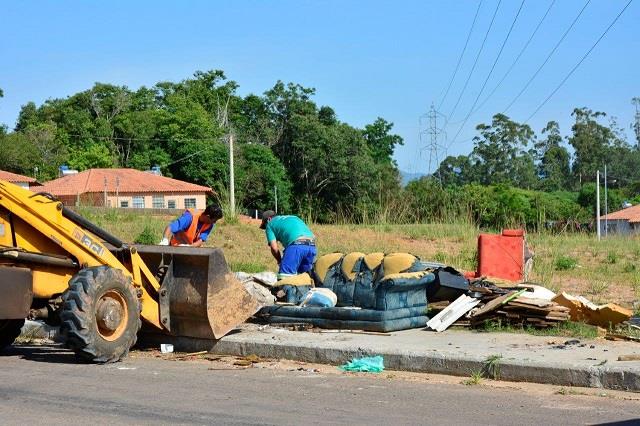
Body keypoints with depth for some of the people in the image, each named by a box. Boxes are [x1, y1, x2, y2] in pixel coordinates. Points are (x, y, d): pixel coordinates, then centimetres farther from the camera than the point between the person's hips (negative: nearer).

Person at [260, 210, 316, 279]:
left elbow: (274, 248, 7)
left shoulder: (270, 224, 19)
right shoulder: (293, 217, 36)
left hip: (296, 245, -6)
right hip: (312, 246, 6)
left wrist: (280, 261, 22)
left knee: (283, 278, -6)